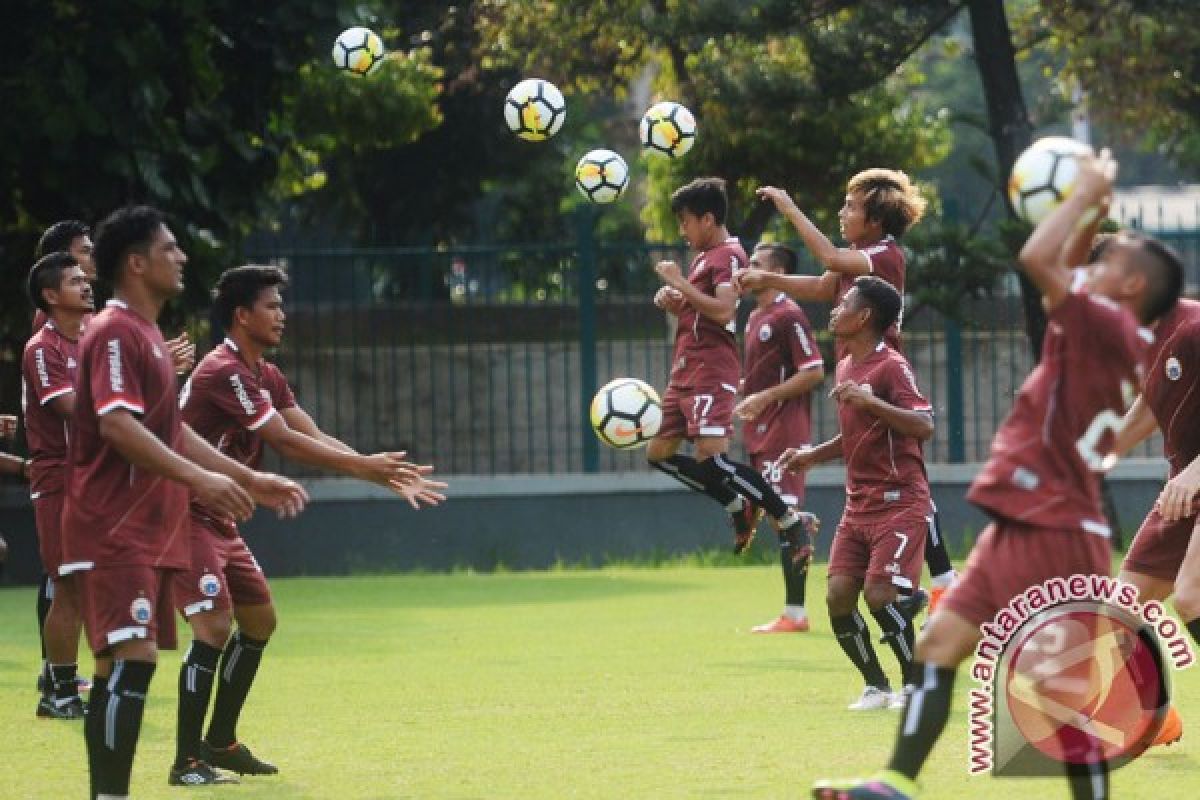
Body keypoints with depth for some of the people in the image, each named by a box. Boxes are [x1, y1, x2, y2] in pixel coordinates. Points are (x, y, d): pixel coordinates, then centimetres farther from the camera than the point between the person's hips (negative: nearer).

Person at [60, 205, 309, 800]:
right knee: (133, 656, -19)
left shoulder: (146, 335, 20)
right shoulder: (115, 333, -12)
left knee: (122, 664, 9)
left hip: (146, 530, 10)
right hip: (114, 530, -10)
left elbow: (171, 431, 26)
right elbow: (116, 424, -25)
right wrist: (197, 477, -32)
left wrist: (248, 479, 23)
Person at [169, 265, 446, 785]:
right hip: (182, 514, -11)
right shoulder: (223, 372, -21)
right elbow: (286, 442, -24)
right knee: (214, 625, -19)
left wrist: (386, 476, -4)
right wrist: (364, 466, -21)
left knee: (259, 620, 15)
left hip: (215, 519, 11)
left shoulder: (266, 377, 11)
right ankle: (187, 761, -16)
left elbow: (314, 437, 6)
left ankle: (220, 742, 24)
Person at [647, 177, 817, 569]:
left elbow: (723, 311, -26)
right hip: (686, 370, 11)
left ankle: (791, 521, -15)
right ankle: (739, 508, 20)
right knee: (659, 454, 12)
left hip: (712, 370, -11)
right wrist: (672, 300, 9)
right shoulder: (704, 256, 19)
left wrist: (678, 282, -19)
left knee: (710, 458, -21)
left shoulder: (729, 255, -11)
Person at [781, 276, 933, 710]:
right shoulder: (845, 367, 14)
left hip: (899, 502, -8)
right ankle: (876, 686, 11)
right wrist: (813, 454, 15)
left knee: (879, 594, -17)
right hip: (858, 505, 8)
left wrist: (870, 401, -32)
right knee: (838, 595, -2)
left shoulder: (891, 367, -13)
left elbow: (924, 426, -24)